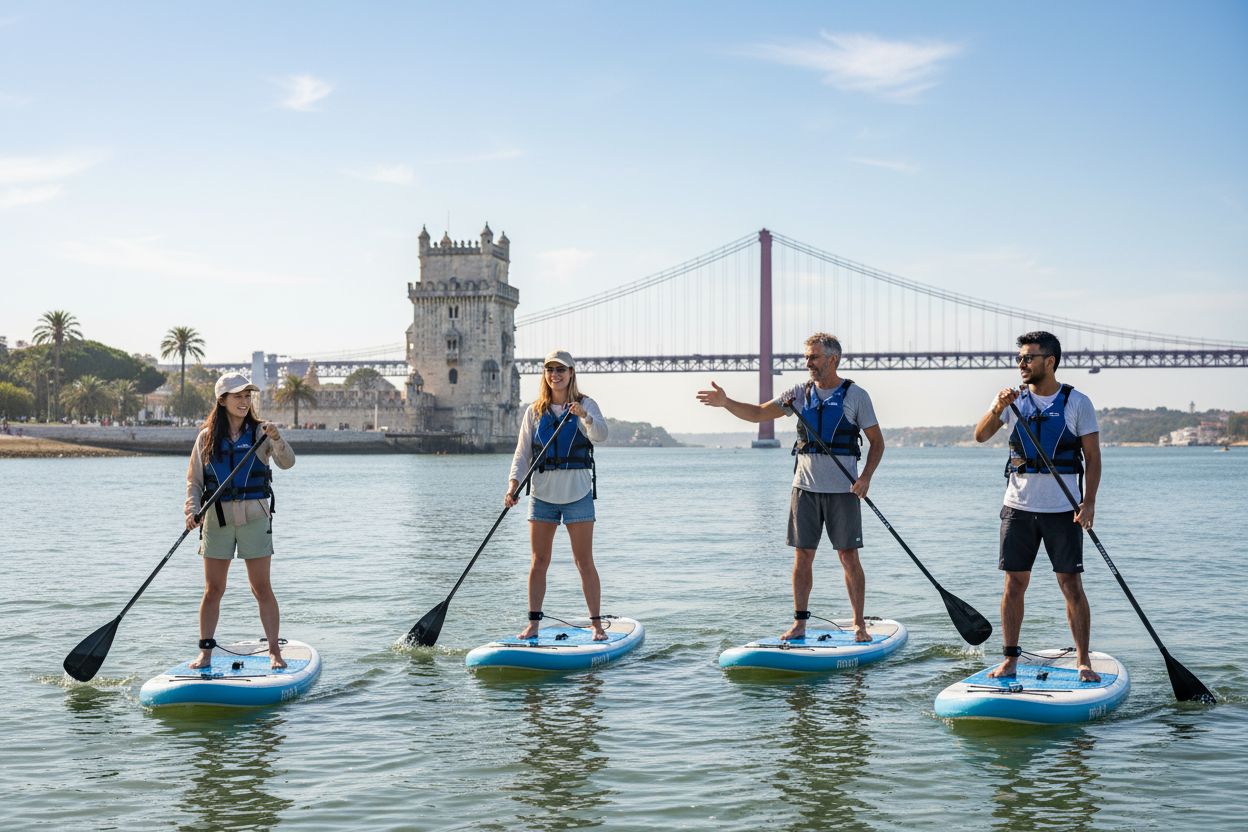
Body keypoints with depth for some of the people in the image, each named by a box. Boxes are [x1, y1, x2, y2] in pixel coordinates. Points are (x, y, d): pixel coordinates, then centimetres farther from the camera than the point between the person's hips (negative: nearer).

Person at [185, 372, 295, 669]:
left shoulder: (260, 432, 0)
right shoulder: (207, 437, 4)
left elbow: (287, 462, -13)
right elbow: (194, 480, 7)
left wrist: (276, 439, -30)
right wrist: (193, 510, -8)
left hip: (254, 517, -1)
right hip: (217, 518, 1)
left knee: (262, 588, 0)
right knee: (213, 590, 5)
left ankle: (274, 650, 7)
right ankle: (206, 652, 13)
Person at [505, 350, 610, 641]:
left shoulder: (586, 405, 0)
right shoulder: (534, 412, 8)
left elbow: (600, 434, -18)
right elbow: (522, 453, 5)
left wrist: (584, 416, -37)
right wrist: (513, 484, -10)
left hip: (578, 492, -3)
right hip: (543, 493, 3)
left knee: (584, 562, -1)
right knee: (539, 561, 5)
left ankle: (597, 624, 4)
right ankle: (534, 623, 11)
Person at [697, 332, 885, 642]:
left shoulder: (856, 396, -2)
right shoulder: (800, 394, 7)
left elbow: (877, 442, 1)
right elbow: (758, 413, 5)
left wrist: (866, 477, -13)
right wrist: (726, 402, -11)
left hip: (843, 491, -3)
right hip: (805, 488, 3)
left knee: (849, 557, -1)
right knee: (803, 556, 4)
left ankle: (859, 625, 9)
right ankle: (799, 623, 11)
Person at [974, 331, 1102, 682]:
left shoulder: (1077, 403, -1)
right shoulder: (1014, 399, 5)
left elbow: (1092, 456, -1)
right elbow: (980, 436, -5)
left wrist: (1089, 502, -10)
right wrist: (997, 409, -24)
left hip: (1063, 509, -2)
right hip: (1018, 507, 2)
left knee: (1071, 583, -1)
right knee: (1014, 584, 4)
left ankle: (1083, 660, 9)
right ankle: (1010, 659, 12)